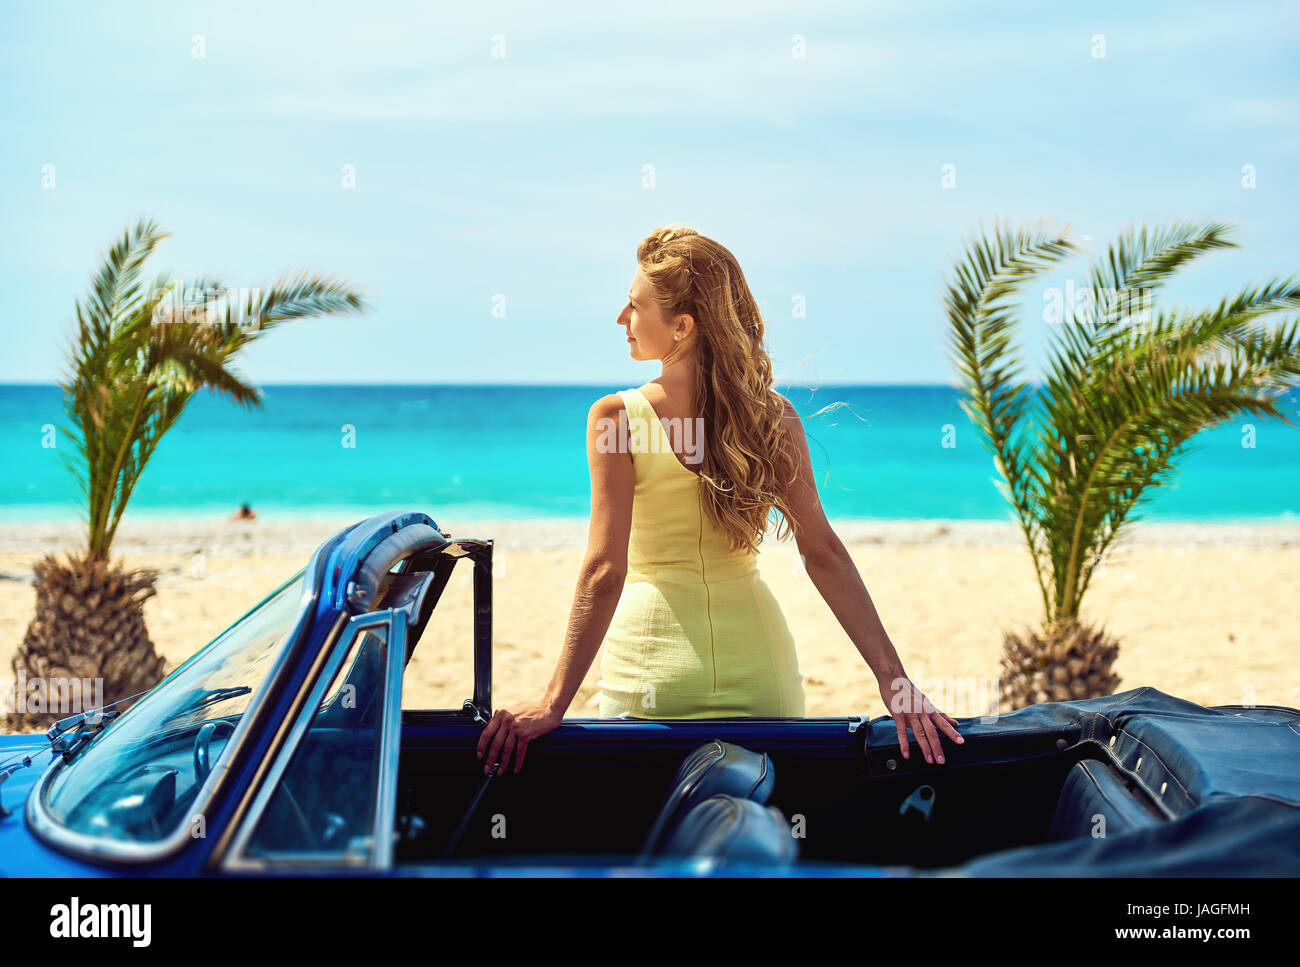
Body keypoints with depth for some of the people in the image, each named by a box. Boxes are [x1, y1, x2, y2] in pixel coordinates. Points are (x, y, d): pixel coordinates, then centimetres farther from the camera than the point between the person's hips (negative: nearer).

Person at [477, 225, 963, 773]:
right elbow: (822, 553, -9)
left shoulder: (616, 418, -12)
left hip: (651, 674, -3)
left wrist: (555, 703, -16)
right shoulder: (774, 417, -3)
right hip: (757, 666, 3)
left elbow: (604, 572, -18)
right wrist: (891, 675, -9)